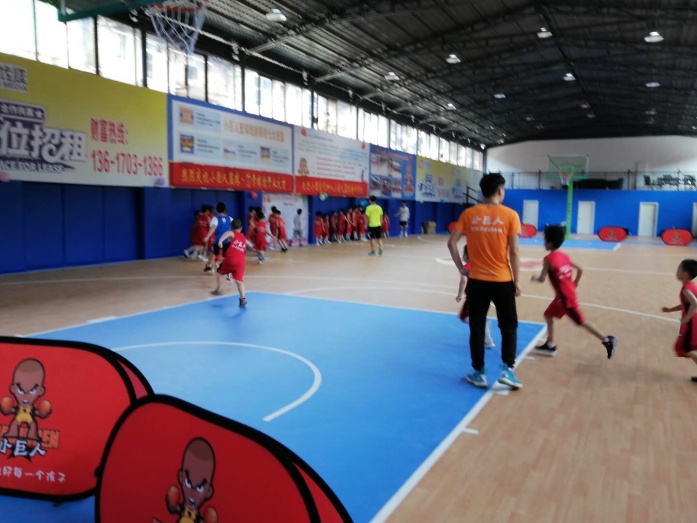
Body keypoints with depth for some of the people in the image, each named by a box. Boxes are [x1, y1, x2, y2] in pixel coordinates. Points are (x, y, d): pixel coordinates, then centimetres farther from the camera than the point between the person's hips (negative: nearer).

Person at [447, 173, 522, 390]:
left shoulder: (469, 214, -1)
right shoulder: (510, 215, -7)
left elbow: (451, 243, -5)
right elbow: (514, 252, -8)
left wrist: (461, 268, 5)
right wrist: (516, 281, 0)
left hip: (477, 280, 2)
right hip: (502, 281, -1)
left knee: (477, 328, 10)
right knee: (509, 326, 15)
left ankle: (478, 374, 17)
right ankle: (507, 370, 10)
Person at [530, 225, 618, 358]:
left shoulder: (548, 259, -17)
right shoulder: (564, 256, 6)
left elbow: (542, 279, -20)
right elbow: (580, 270, 9)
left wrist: (534, 278, 2)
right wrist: (574, 285, 20)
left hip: (565, 297, -9)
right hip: (563, 295, 9)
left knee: (581, 322, 2)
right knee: (548, 315, 15)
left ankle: (607, 341, 10)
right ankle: (550, 345, 18)